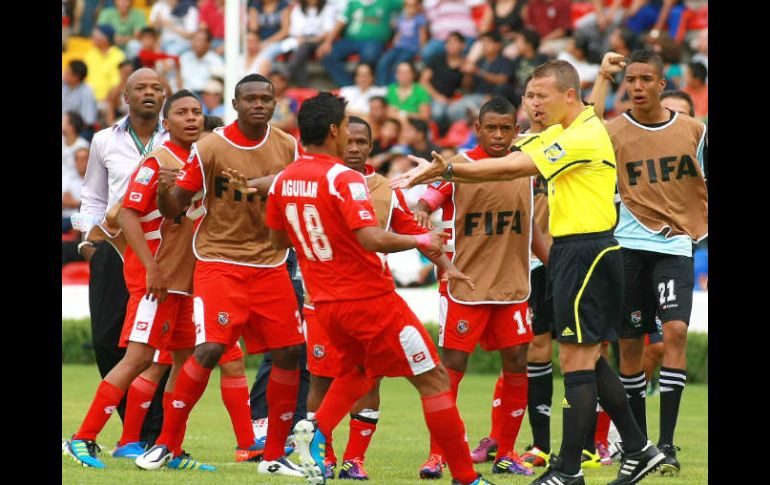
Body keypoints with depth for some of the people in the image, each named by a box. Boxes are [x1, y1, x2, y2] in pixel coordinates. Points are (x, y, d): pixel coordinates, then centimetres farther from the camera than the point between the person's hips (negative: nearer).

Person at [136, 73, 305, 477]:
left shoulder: (287, 147, 2)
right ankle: (166, 443, -4)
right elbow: (175, 206, -7)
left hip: (270, 265, 4)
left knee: (288, 353, -1)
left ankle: (274, 456, 11)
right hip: (219, 260, -4)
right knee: (209, 349, -18)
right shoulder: (211, 147, -9)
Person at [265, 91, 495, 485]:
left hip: (326, 304, 7)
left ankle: (316, 430, 5)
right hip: (370, 300, -7)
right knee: (434, 379, 1)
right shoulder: (344, 179, -18)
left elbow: (277, 239, 15)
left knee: (356, 371, 31)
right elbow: (372, 239, -27)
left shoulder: (283, 181, 3)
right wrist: (421, 241, -14)